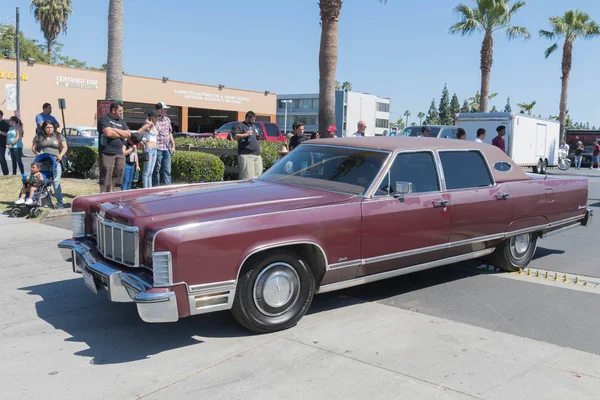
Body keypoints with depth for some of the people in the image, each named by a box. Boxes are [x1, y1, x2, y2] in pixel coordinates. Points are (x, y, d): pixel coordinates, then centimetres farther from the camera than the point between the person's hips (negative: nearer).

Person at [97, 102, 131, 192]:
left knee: (114, 178, 10)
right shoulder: (104, 119, -3)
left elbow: (129, 134, 6)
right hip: (107, 153, -6)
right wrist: (122, 134, -2)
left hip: (119, 154, 7)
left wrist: (115, 130, -7)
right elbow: (108, 133, -18)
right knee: (105, 179, -4)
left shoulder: (121, 121, 17)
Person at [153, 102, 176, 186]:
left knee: (167, 170, 6)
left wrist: (173, 146, 18)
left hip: (167, 149, 6)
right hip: (157, 149, -6)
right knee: (156, 170, 3)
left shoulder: (167, 119, 14)